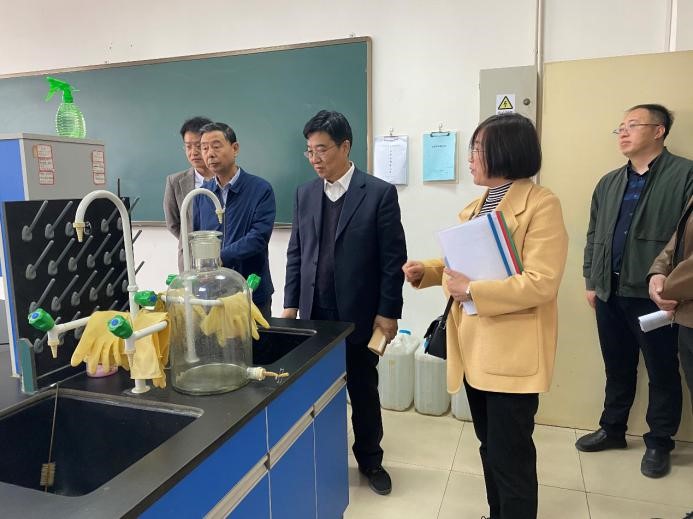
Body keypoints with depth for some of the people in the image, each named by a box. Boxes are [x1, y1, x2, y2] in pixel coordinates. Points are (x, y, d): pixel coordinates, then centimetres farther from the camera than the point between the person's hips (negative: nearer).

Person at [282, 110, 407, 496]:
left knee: (364, 390, 13)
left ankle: (370, 460, 33)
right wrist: (291, 304, 5)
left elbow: (393, 259, -8)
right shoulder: (305, 194, 7)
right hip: (314, 313, 3)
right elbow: (296, 253, 10)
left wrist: (388, 312, -10)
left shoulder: (380, 193, -7)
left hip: (359, 314, -3)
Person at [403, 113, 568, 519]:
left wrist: (473, 291, -23)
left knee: (510, 456, 4)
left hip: (513, 352, -8)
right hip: (475, 346, 8)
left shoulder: (541, 203, -13)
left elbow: (541, 283, -21)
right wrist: (425, 271, 3)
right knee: (490, 448, 22)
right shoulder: (477, 206, 13)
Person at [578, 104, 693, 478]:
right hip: (610, 293, 5)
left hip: (655, 296, -5)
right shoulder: (608, 183, 12)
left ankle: (658, 443, 27)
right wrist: (591, 281, 11)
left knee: (662, 372, 10)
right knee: (617, 367, 17)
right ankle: (612, 429, 33)